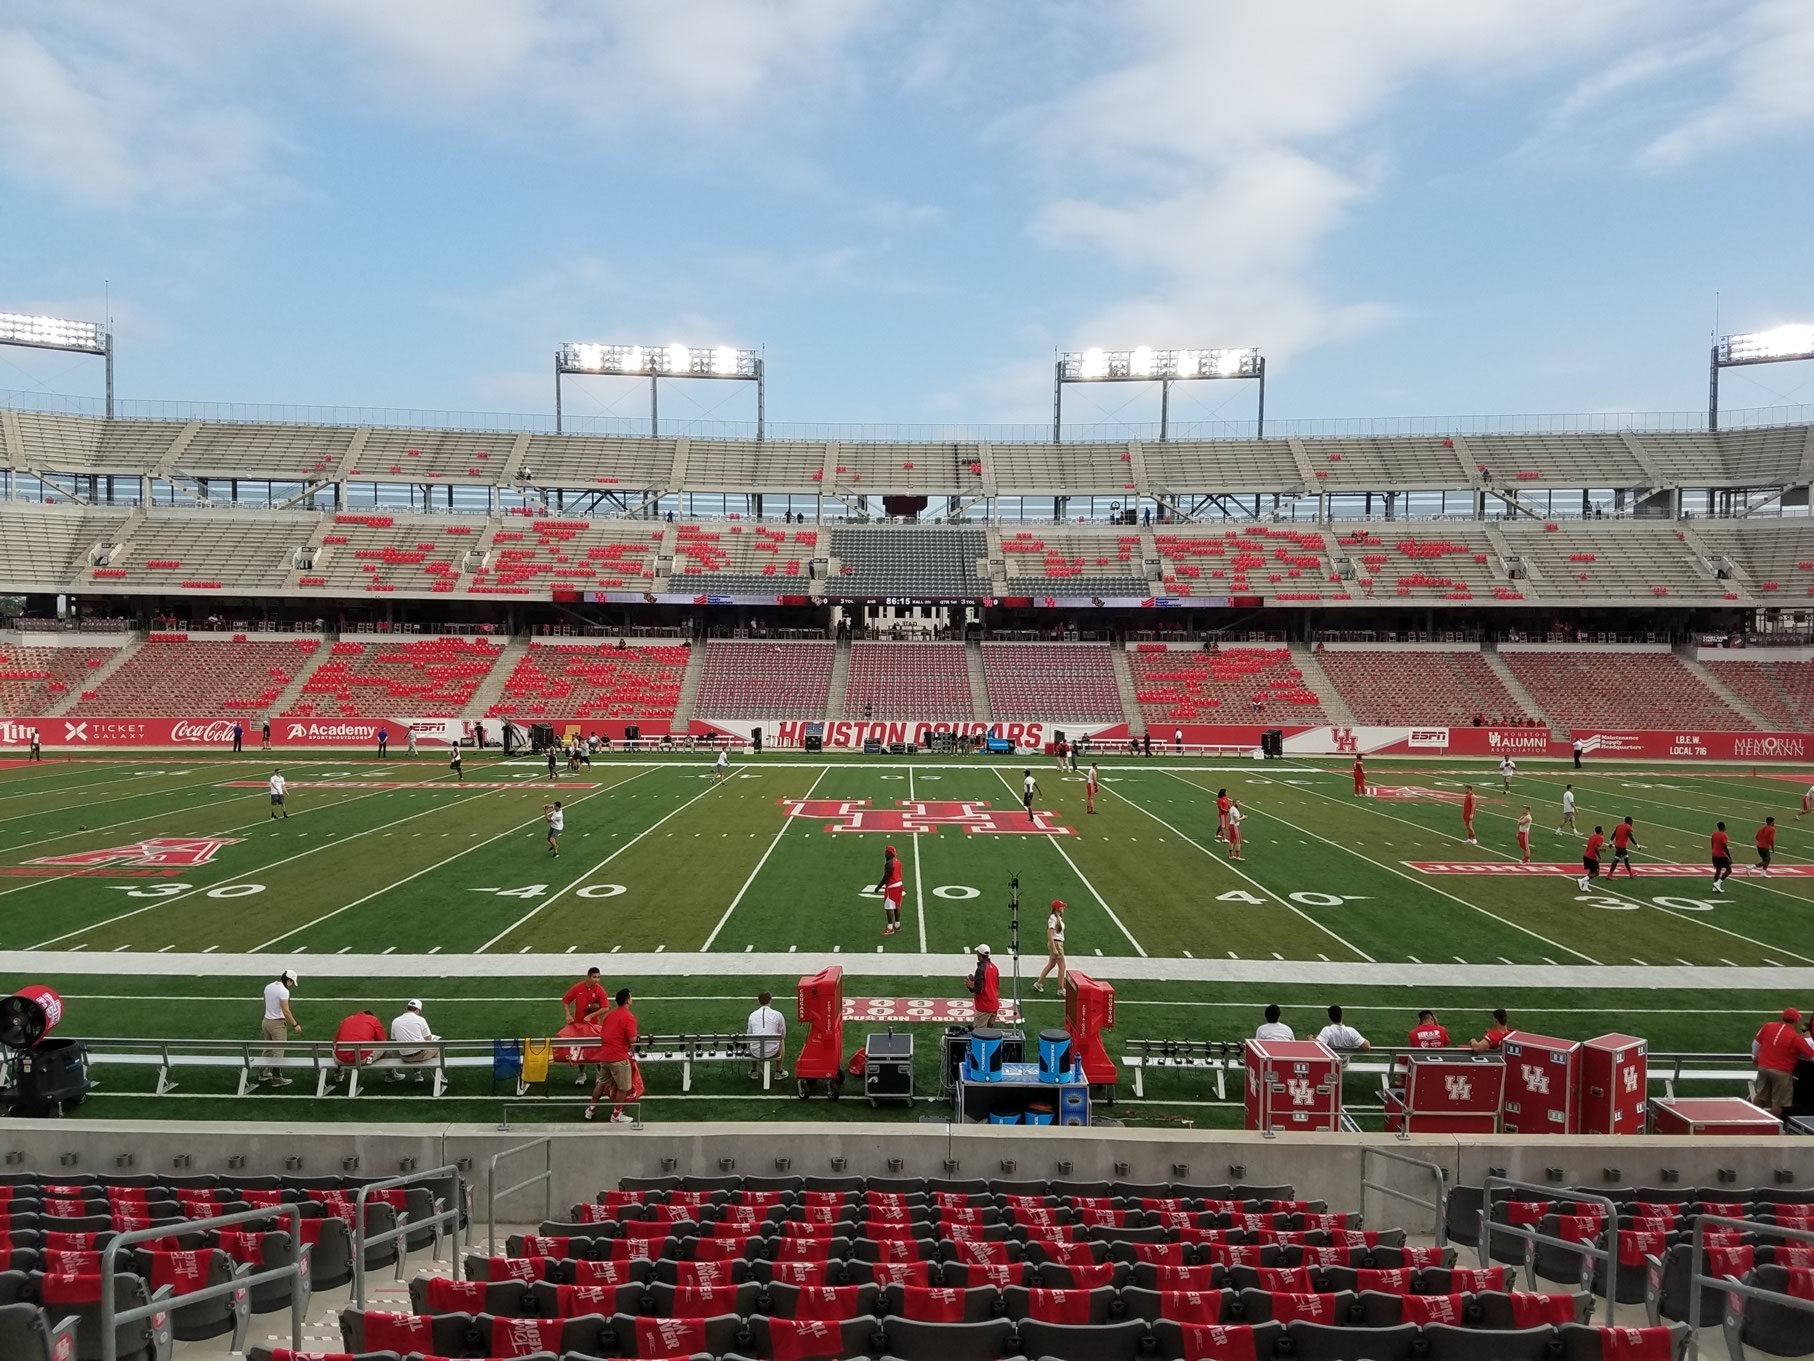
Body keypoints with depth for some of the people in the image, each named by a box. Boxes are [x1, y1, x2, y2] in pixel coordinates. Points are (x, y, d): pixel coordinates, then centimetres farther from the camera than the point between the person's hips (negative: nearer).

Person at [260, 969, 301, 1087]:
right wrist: (295, 1025, -14)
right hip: (277, 1024, -8)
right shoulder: (283, 991, -21)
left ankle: (264, 1074, 29)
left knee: (268, 1049, 20)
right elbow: (286, 1011, -23)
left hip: (267, 1021, 8)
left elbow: (269, 1005, 12)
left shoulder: (268, 986, 5)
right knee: (278, 1052, 2)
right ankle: (276, 1078, 7)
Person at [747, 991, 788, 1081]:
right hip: (773, 1053, -2)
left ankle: (753, 1072, 38)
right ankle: (779, 1072, 35)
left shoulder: (752, 1015, 5)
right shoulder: (777, 1015, -1)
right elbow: (783, 1035, 10)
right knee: (782, 1041, 33)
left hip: (756, 1054, 2)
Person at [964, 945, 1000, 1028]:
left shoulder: (981, 969, -19)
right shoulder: (994, 967, 7)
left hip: (984, 1007, -9)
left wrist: (970, 985, -2)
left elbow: (978, 990, -21)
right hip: (994, 1005, 9)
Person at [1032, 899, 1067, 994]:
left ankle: (1038, 983, 26)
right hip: (1055, 943, -10)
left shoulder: (1059, 918, 12)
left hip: (1059, 943, 10)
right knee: (1062, 966, -5)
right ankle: (1061, 989, 2)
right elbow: (1050, 935, -21)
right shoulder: (1053, 918, -17)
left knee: (1051, 964, 17)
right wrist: (1054, 949, -24)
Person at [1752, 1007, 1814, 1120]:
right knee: (1778, 1102, 6)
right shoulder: (1796, 1037, -16)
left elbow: (1756, 1043, 12)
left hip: (1763, 1067, 6)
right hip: (1782, 1072, -5)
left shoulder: (1768, 1026, 0)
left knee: (1760, 1096, 21)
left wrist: (1755, 1057, 27)